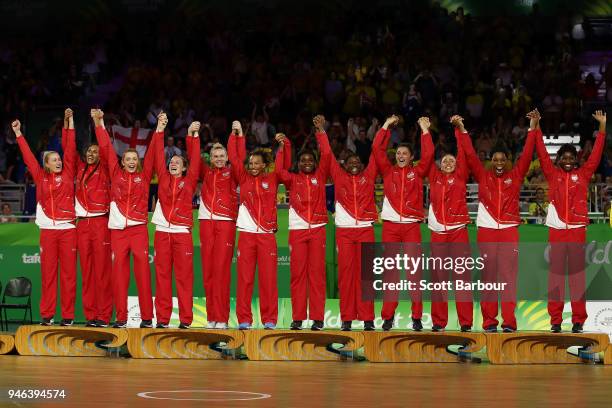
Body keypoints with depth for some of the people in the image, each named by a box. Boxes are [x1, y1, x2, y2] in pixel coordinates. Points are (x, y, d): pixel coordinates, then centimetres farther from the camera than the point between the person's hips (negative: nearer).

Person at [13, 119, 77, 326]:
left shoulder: (67, 174, 7)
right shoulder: (41, 177, 9)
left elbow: (70, 150, 3)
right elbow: (28, 156, 12)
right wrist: (18, 133, 13)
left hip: (68, 229, -1)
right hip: (48, 230, 1)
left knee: (68, 273, -1)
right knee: (48, 272, 1)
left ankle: (68, 316, 1)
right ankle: (46, 315, 4)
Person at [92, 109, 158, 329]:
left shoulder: (143, 176, 10)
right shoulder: (116, 174, 11)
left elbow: (151, 153, 6)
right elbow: (106, 149, 9)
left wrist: (159, 130, 0)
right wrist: (99, 124, 5)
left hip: (139, 228, -1)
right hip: (118, 228, 1)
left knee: (142, 272, -6)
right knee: (119, 272, -1)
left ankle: (147, 317, -4)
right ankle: (120, 317, 2)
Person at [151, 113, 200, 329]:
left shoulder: (189, 181, 9)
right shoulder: (163, 178, 13)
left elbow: (194, 159, 1)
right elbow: (159, 156, 8)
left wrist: (192, 135, -5)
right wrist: (160, 130, 3)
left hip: (182, 233, -2)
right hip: (162, 232, 2)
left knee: (184, 276, -3)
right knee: (162, 276, 1)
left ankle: (185, 319, -2)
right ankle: (162, 318, 2)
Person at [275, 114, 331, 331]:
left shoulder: (319, 177, 12)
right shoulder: (292, 179, 12)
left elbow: (326, 156, 3)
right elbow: (281, 169, -4)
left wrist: (321, 132, 0)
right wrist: (284, 145, -12)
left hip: (317, 229, 0)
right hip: (297, 230, 0)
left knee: (316, 273, -3)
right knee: (297, 273, -2)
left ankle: (317, 318, -4)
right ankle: (298, 318, 0)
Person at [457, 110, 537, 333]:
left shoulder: (515, 176, 9)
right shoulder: (483, 176, 9)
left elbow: (526, 155, 4)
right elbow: (470, 155, 5)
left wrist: (532, 129, -3)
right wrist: (462, 131, -2)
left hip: (510, 230, 0)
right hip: (486, 230, 0)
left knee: (509, 275, -5)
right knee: (488, 275, 0)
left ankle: (509, 321, -7)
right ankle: (489, 322, 1)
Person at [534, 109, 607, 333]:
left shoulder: (583, 174, 10)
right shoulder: (553, 174, 10)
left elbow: (596, 154, 8)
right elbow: (542, 153, 6)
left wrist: (602, 126, 4)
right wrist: (536, 126, -1)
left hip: (578, 228, 0)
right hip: (556, 229, 0)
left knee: (578, 273, 0)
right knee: (556, 273, 0)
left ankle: (578, 321, 1)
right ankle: (555, 321, 1)